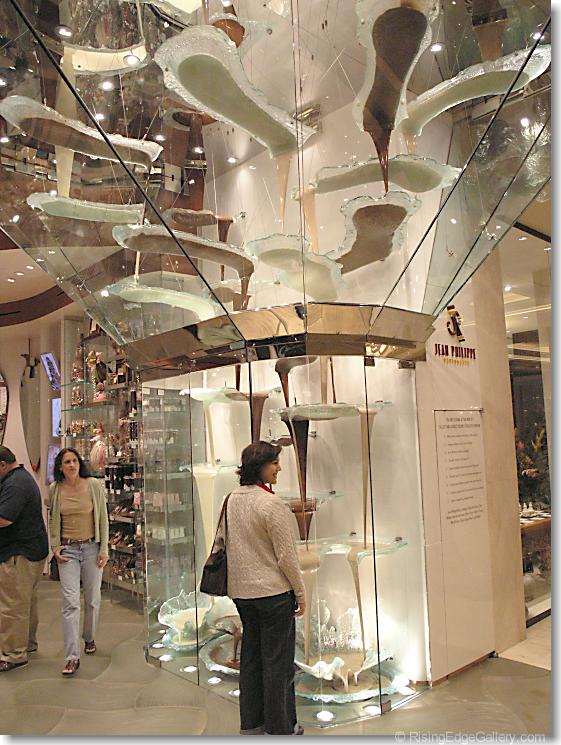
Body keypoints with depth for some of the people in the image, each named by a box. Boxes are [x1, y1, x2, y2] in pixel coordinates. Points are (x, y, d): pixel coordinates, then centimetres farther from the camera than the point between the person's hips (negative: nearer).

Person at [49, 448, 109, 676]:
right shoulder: (55, 489, -2)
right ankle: (72, 657, -1)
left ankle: (89, 639, 36)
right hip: (67, 550, 0)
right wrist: (55, 546, 1)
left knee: (92, 599, 11)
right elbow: (53, 520, 12)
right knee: (70, 601, -6)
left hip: (92, 547, 0)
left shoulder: (94, 485, -7)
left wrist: (104, 549, -4)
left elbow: (103, 518, -2)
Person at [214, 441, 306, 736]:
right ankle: (280, 727, 20)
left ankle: (250, 722, 30)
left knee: (250, 656, 18)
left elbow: (220, 540, 14)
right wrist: (301, 593, -6)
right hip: (274, 591, -7)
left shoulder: (231, 500, 4)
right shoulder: (272, 504, -20)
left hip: (241, 591, 8)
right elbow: (286, 556, -17)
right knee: (278, 661, 7)